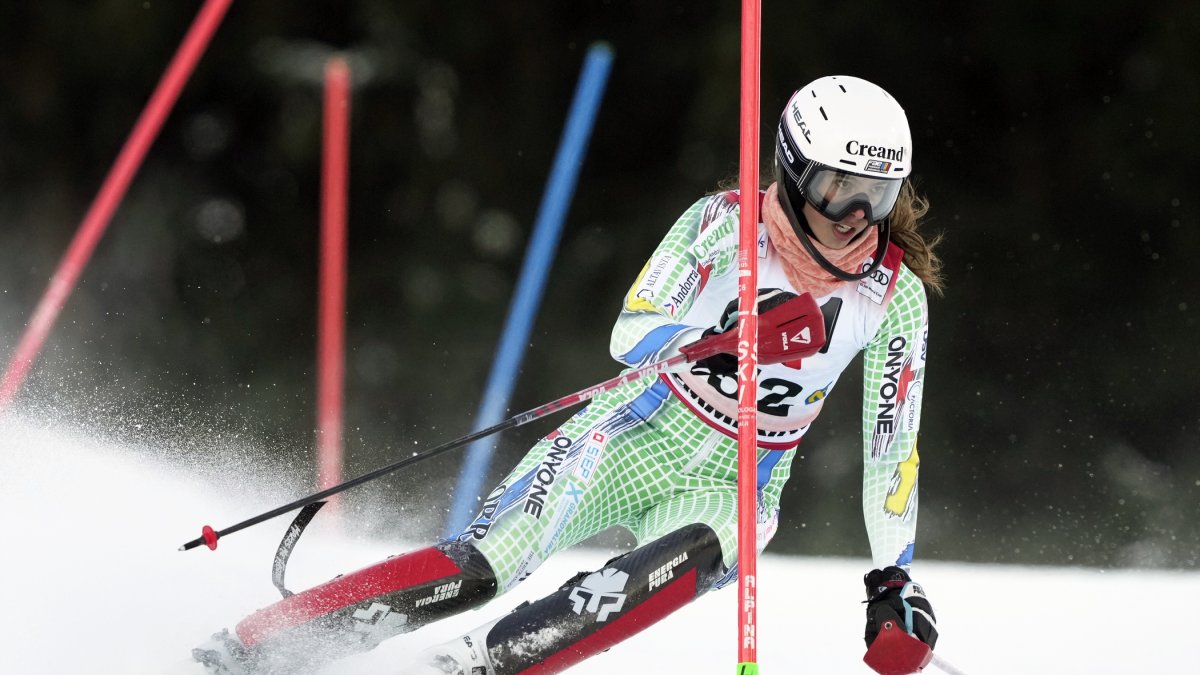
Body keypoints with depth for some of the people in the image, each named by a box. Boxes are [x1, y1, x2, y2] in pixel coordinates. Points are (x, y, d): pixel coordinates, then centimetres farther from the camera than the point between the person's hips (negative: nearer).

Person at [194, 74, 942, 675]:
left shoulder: (896, 296, -7)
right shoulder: (726, 222, -13)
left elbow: (892, 447, 2)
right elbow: (630, 335, -20)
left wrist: (895, 579, -1)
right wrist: (715, 344, -40)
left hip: (730, 489, 2)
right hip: (633, 440, -2)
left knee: (695, 554, -35)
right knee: (481, 567, -22)